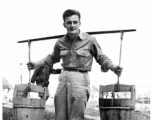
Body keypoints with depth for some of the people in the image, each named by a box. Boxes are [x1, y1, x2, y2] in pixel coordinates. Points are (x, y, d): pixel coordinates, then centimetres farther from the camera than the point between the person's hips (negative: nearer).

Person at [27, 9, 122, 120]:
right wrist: (36, 64, 21)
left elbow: (101, 58, 4)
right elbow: (53, 58, 27)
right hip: (64, 78, 5)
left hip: (80, 79, -4)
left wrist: (113, 67, -12)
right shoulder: (60, 42, 8)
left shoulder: (90, 40, -4)